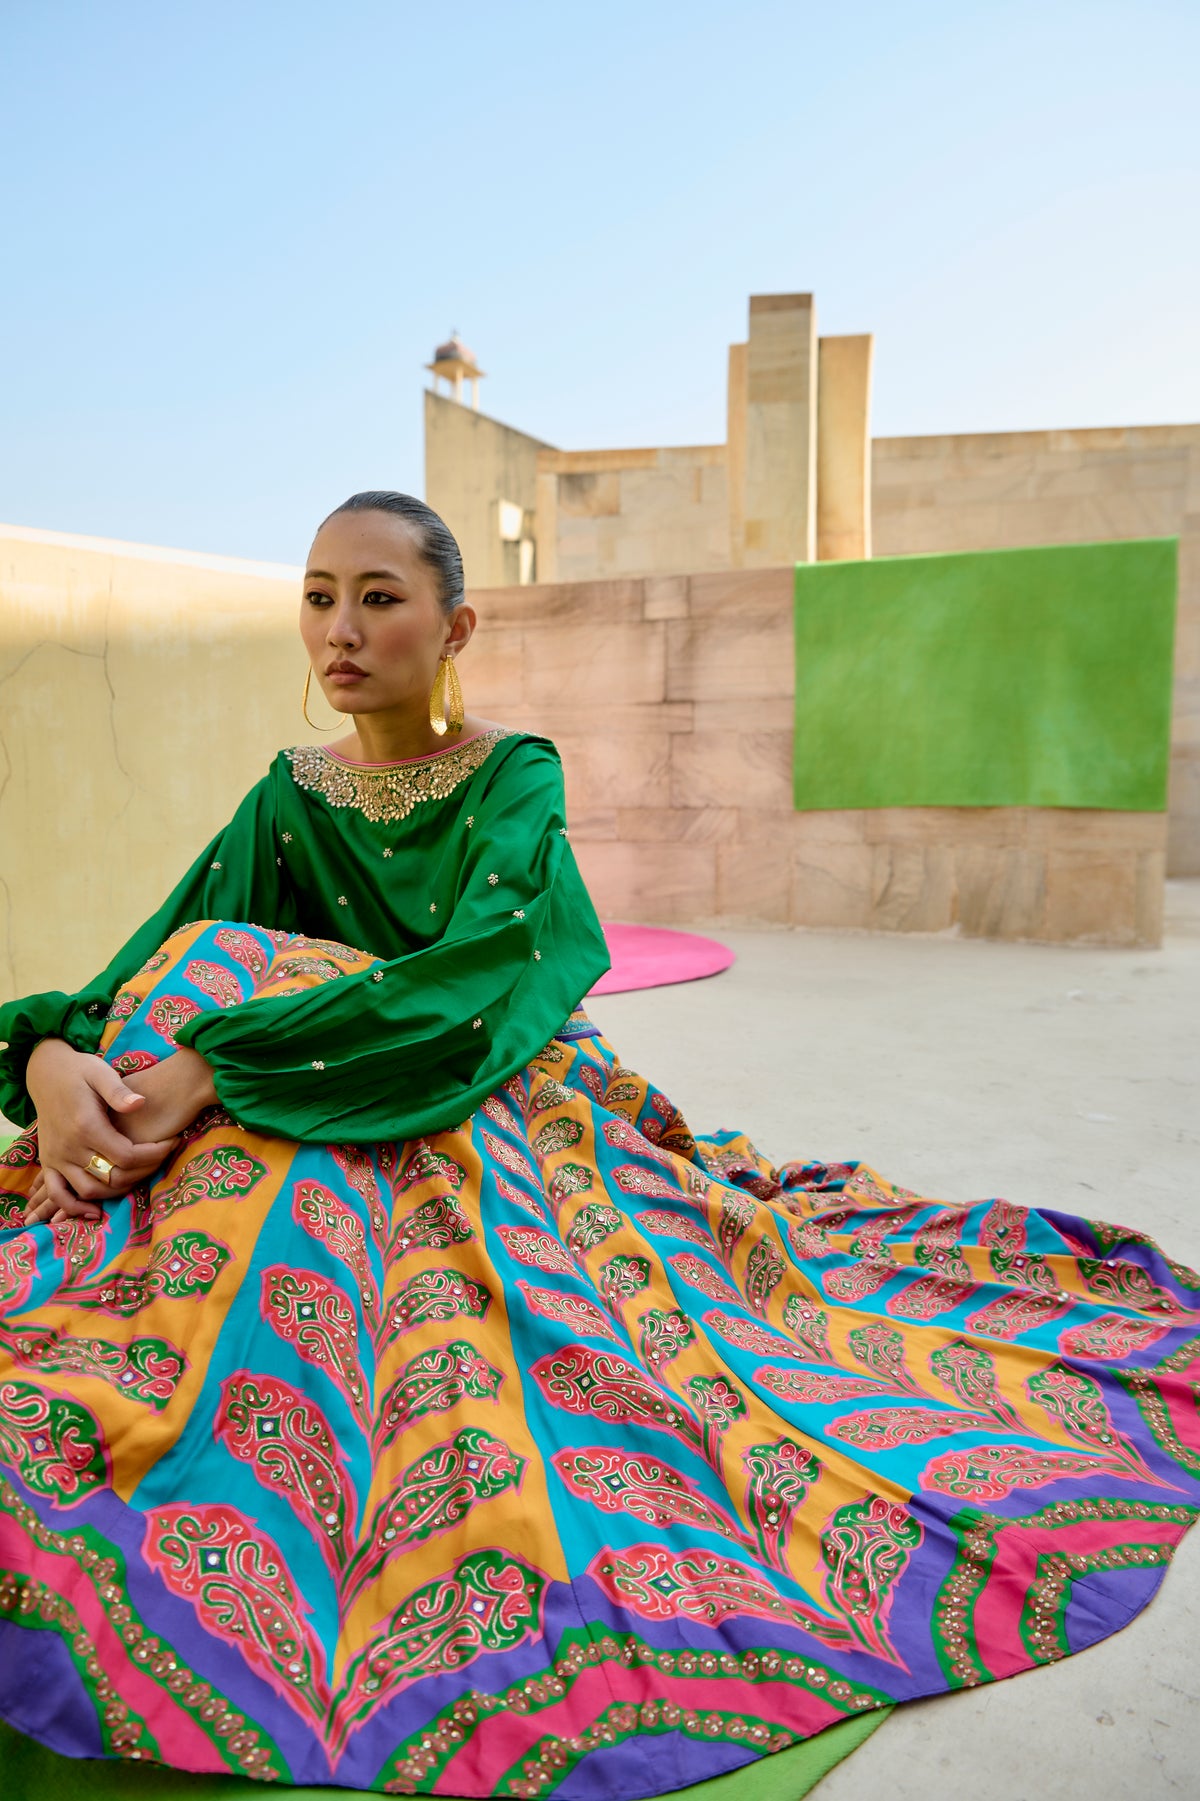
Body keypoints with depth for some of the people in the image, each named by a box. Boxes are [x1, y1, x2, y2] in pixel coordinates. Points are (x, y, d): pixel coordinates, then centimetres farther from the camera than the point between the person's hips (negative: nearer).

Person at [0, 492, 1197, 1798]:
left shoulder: (513, 774, -8)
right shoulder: (288, 801, 6)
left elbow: (468, 977, -25)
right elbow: (151, 958, -3)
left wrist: (210, 1063, -31)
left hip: (510, 1118, -4)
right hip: (321, 1144, 5)